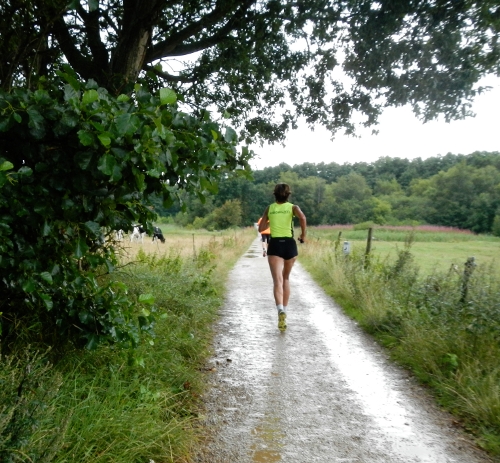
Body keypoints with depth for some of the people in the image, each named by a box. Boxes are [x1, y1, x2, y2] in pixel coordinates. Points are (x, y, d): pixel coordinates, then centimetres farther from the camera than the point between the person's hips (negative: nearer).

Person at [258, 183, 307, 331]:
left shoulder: (269, 208, 9)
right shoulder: (293, 207, 4)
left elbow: (261, 228, 12)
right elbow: (302, 218, -17)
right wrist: (303, 234, -5)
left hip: (274, 245, -1)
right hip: (289, 244, 1)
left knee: (277, 280, -10)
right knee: (286, 278, 21)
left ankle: (281, 310, -33)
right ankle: (284, 310, 23)